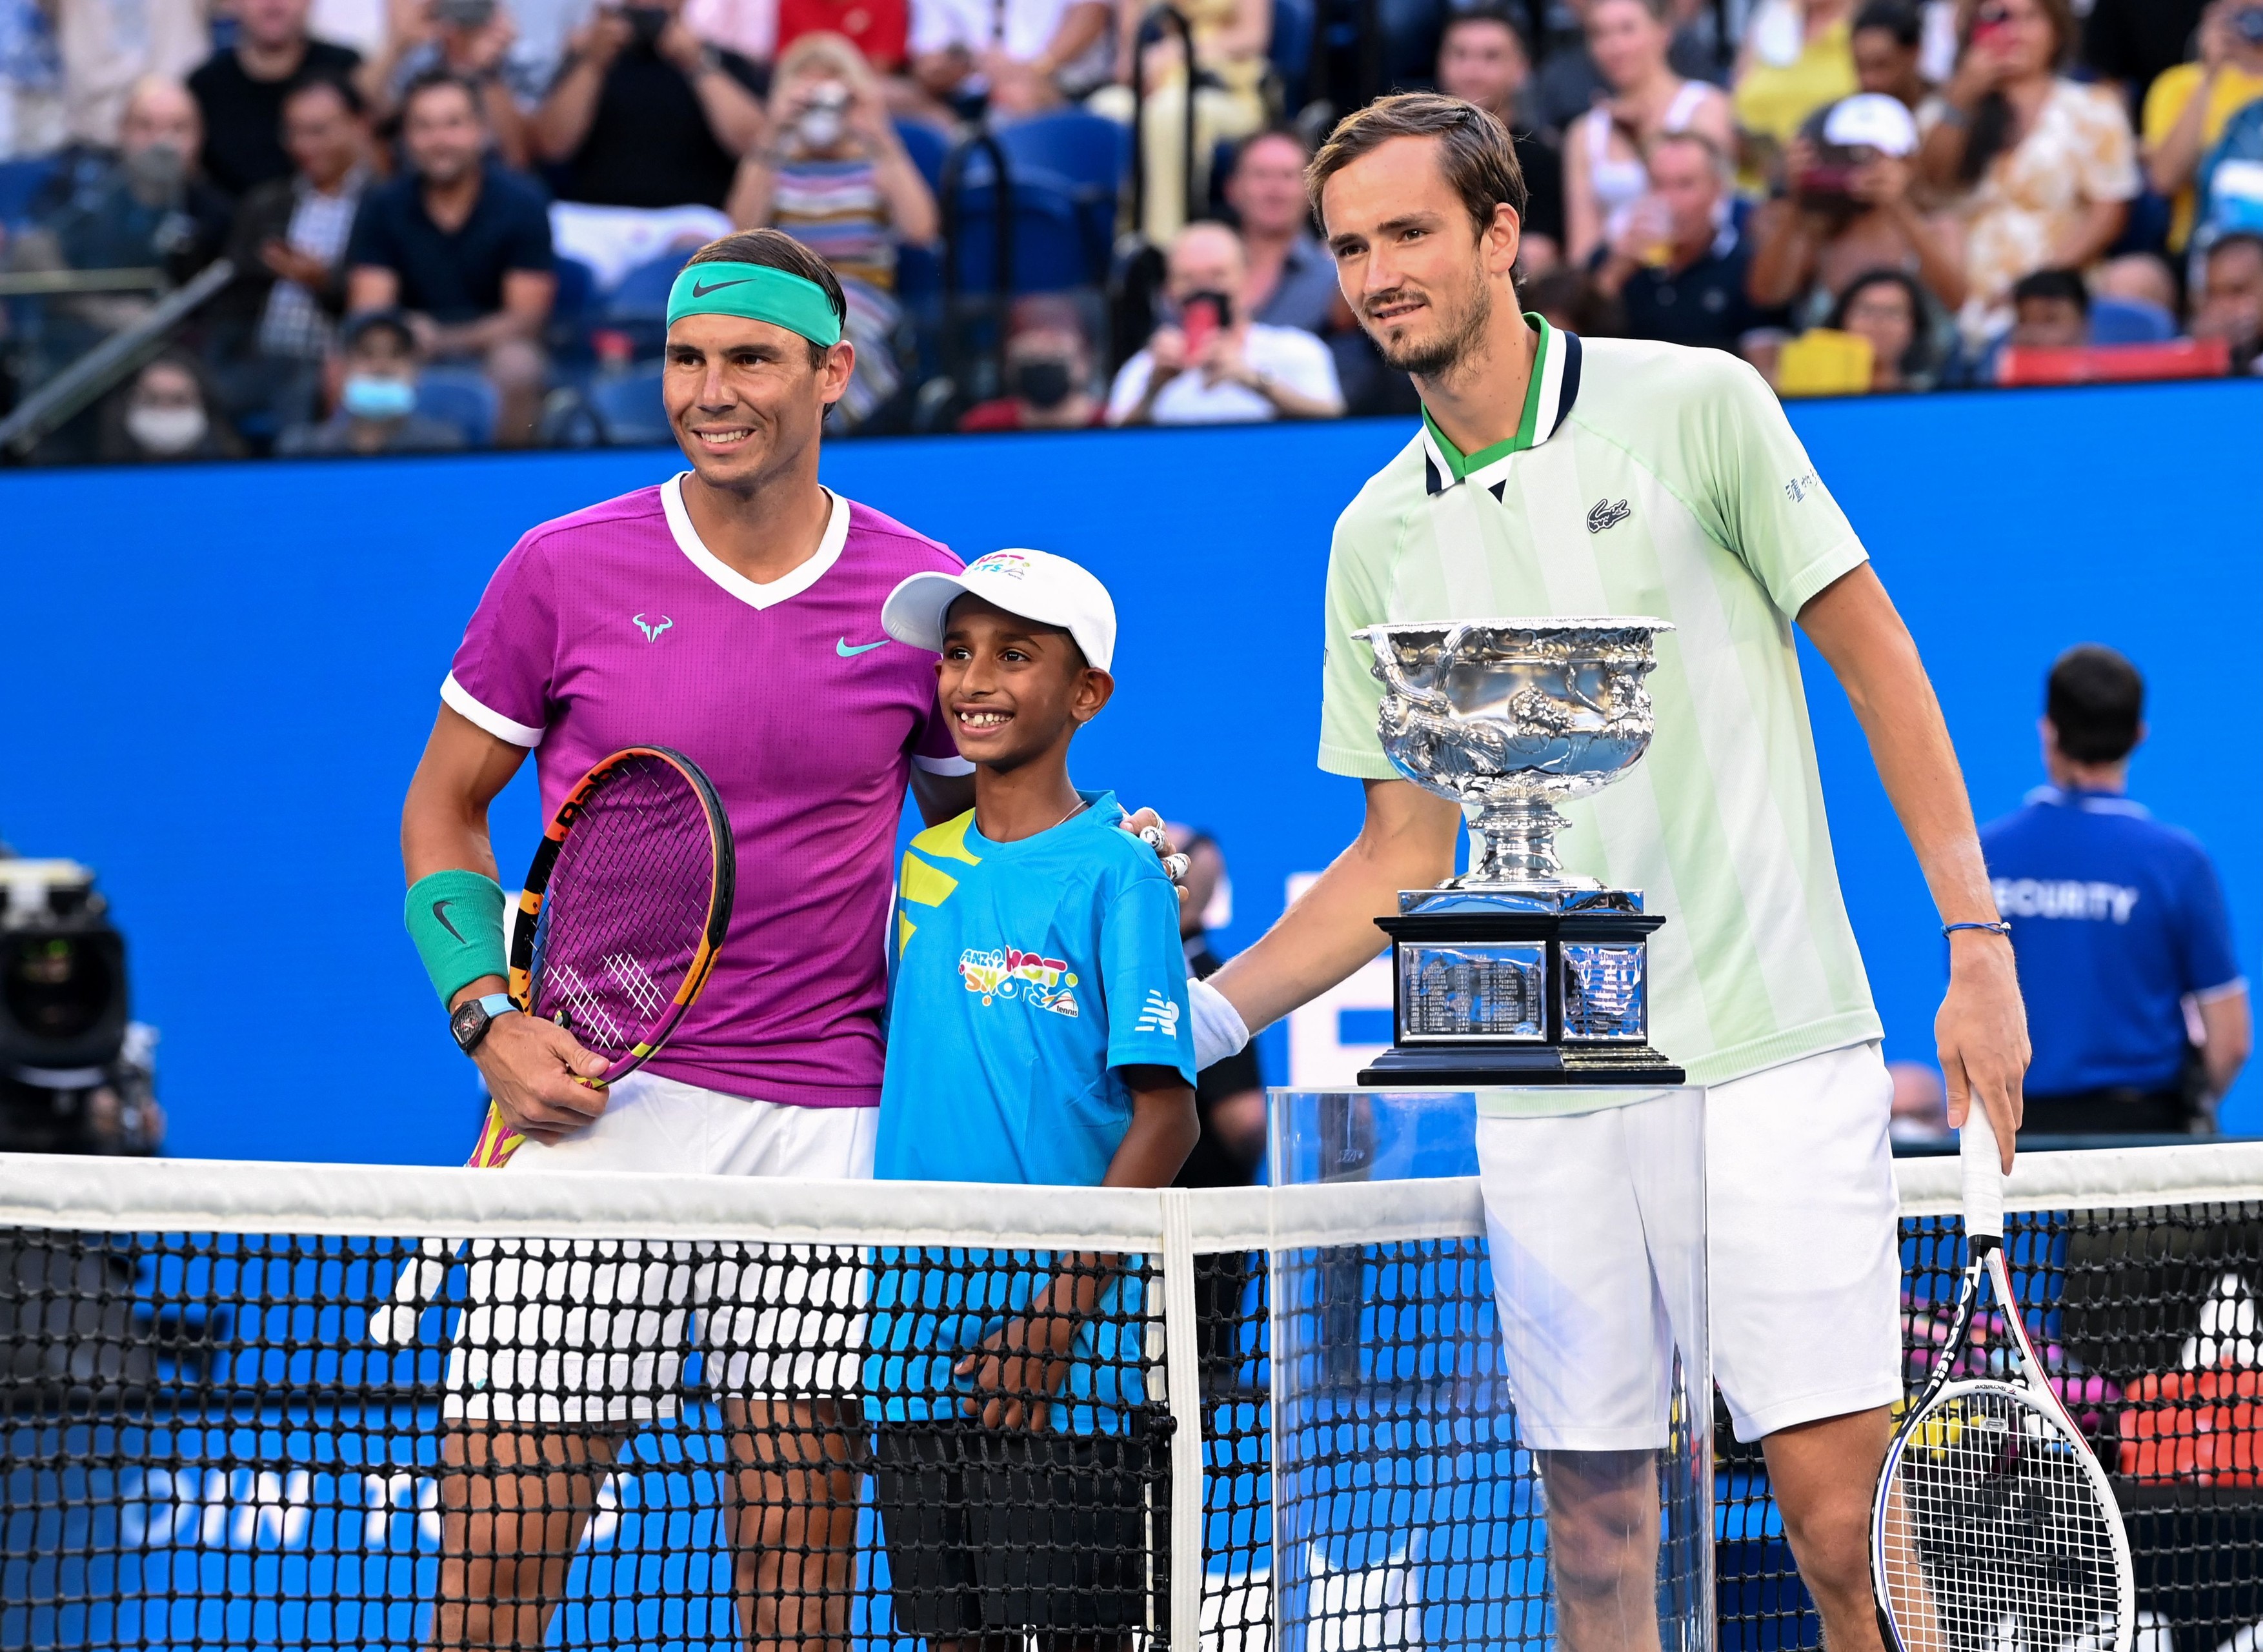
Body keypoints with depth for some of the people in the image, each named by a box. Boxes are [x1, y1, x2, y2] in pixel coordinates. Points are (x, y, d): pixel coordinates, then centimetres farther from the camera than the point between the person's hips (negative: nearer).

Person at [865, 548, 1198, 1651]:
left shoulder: (1113, 875, -6)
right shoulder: (919, 868, 12)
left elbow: (1164, 1116, -10)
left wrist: (1062, 1310, -16)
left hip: (1061, 1360, -6)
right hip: (914, 1340, 6)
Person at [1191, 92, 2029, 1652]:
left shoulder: (1697, 406, -1)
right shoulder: (1379, 541, 11)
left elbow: (1874, 658, 2)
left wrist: (1979, 946, -3)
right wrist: (1208, 1010, 3)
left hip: (1770, 1058, -4)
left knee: (1843, 1509, -11)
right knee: (1595, 1520, 4)